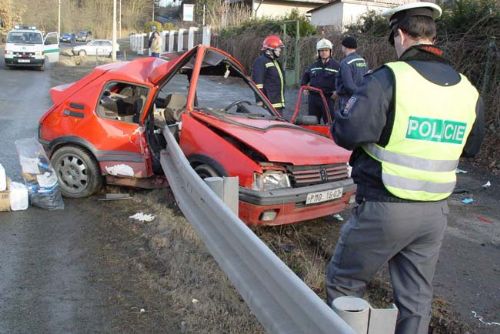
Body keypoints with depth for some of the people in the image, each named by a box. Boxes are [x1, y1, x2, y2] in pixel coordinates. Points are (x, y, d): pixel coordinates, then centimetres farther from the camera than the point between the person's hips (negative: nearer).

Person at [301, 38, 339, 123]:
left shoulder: (335, 65, -2)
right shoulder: (314, 66, 14)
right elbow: (305, 75, 30)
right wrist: (303, 85, 18)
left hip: (328, 98, -5)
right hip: (313, 97, 5)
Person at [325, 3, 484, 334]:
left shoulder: (389, 78, -15)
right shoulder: (467, 90, 5)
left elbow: (348, 133, -20)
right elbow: (470, 148, 16)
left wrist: (343, 112, 0)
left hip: (385, 208, -5)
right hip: (436, 211, 6)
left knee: (344, 283, 14)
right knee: (417, 300, 18)